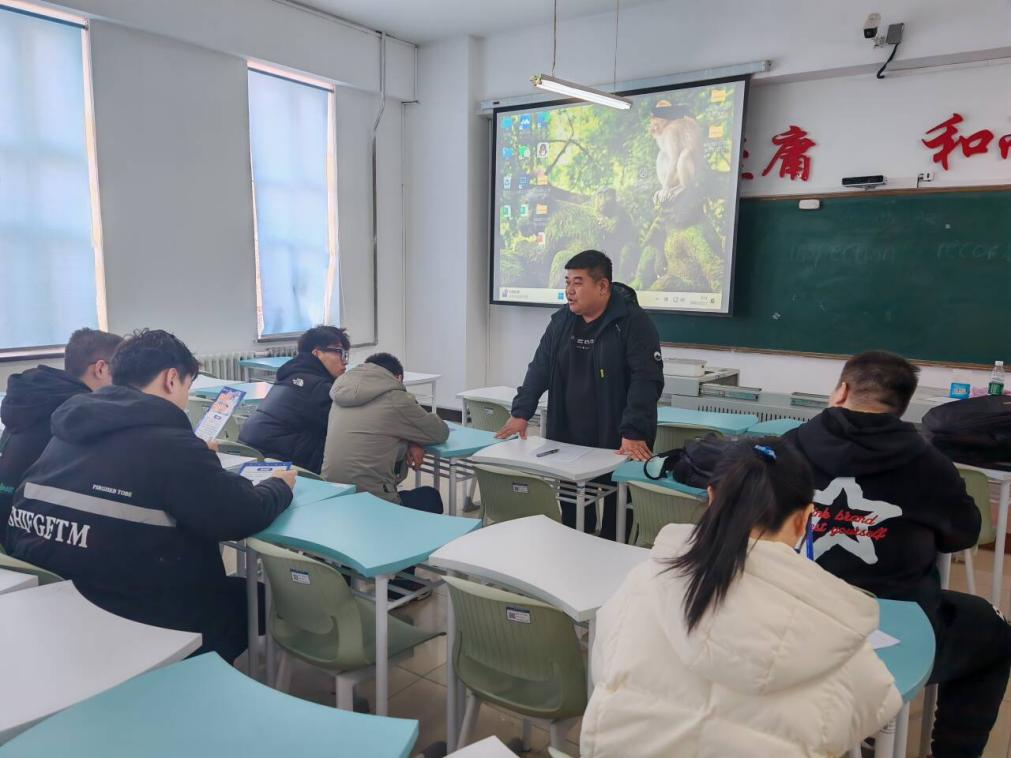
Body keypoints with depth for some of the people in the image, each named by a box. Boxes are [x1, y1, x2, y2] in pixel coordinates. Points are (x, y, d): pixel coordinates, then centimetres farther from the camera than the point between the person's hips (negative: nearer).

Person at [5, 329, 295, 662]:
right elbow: (244, 516, -15)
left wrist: (195, 458, 24)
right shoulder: (167, 443, -19)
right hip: (132, 625, -8)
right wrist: (280, 485, 4)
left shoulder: (71, 429, 5)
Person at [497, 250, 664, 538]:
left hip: (618, 444, -5)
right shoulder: (561, 320, 7)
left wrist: (634, 433, -26)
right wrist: (521, 413, -1)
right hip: (568, 441, 5)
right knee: (572, 515, 15)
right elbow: (539, 369, 10)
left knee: (616, 525, 7)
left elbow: (646, 380, -18)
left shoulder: (634, 322, -12)